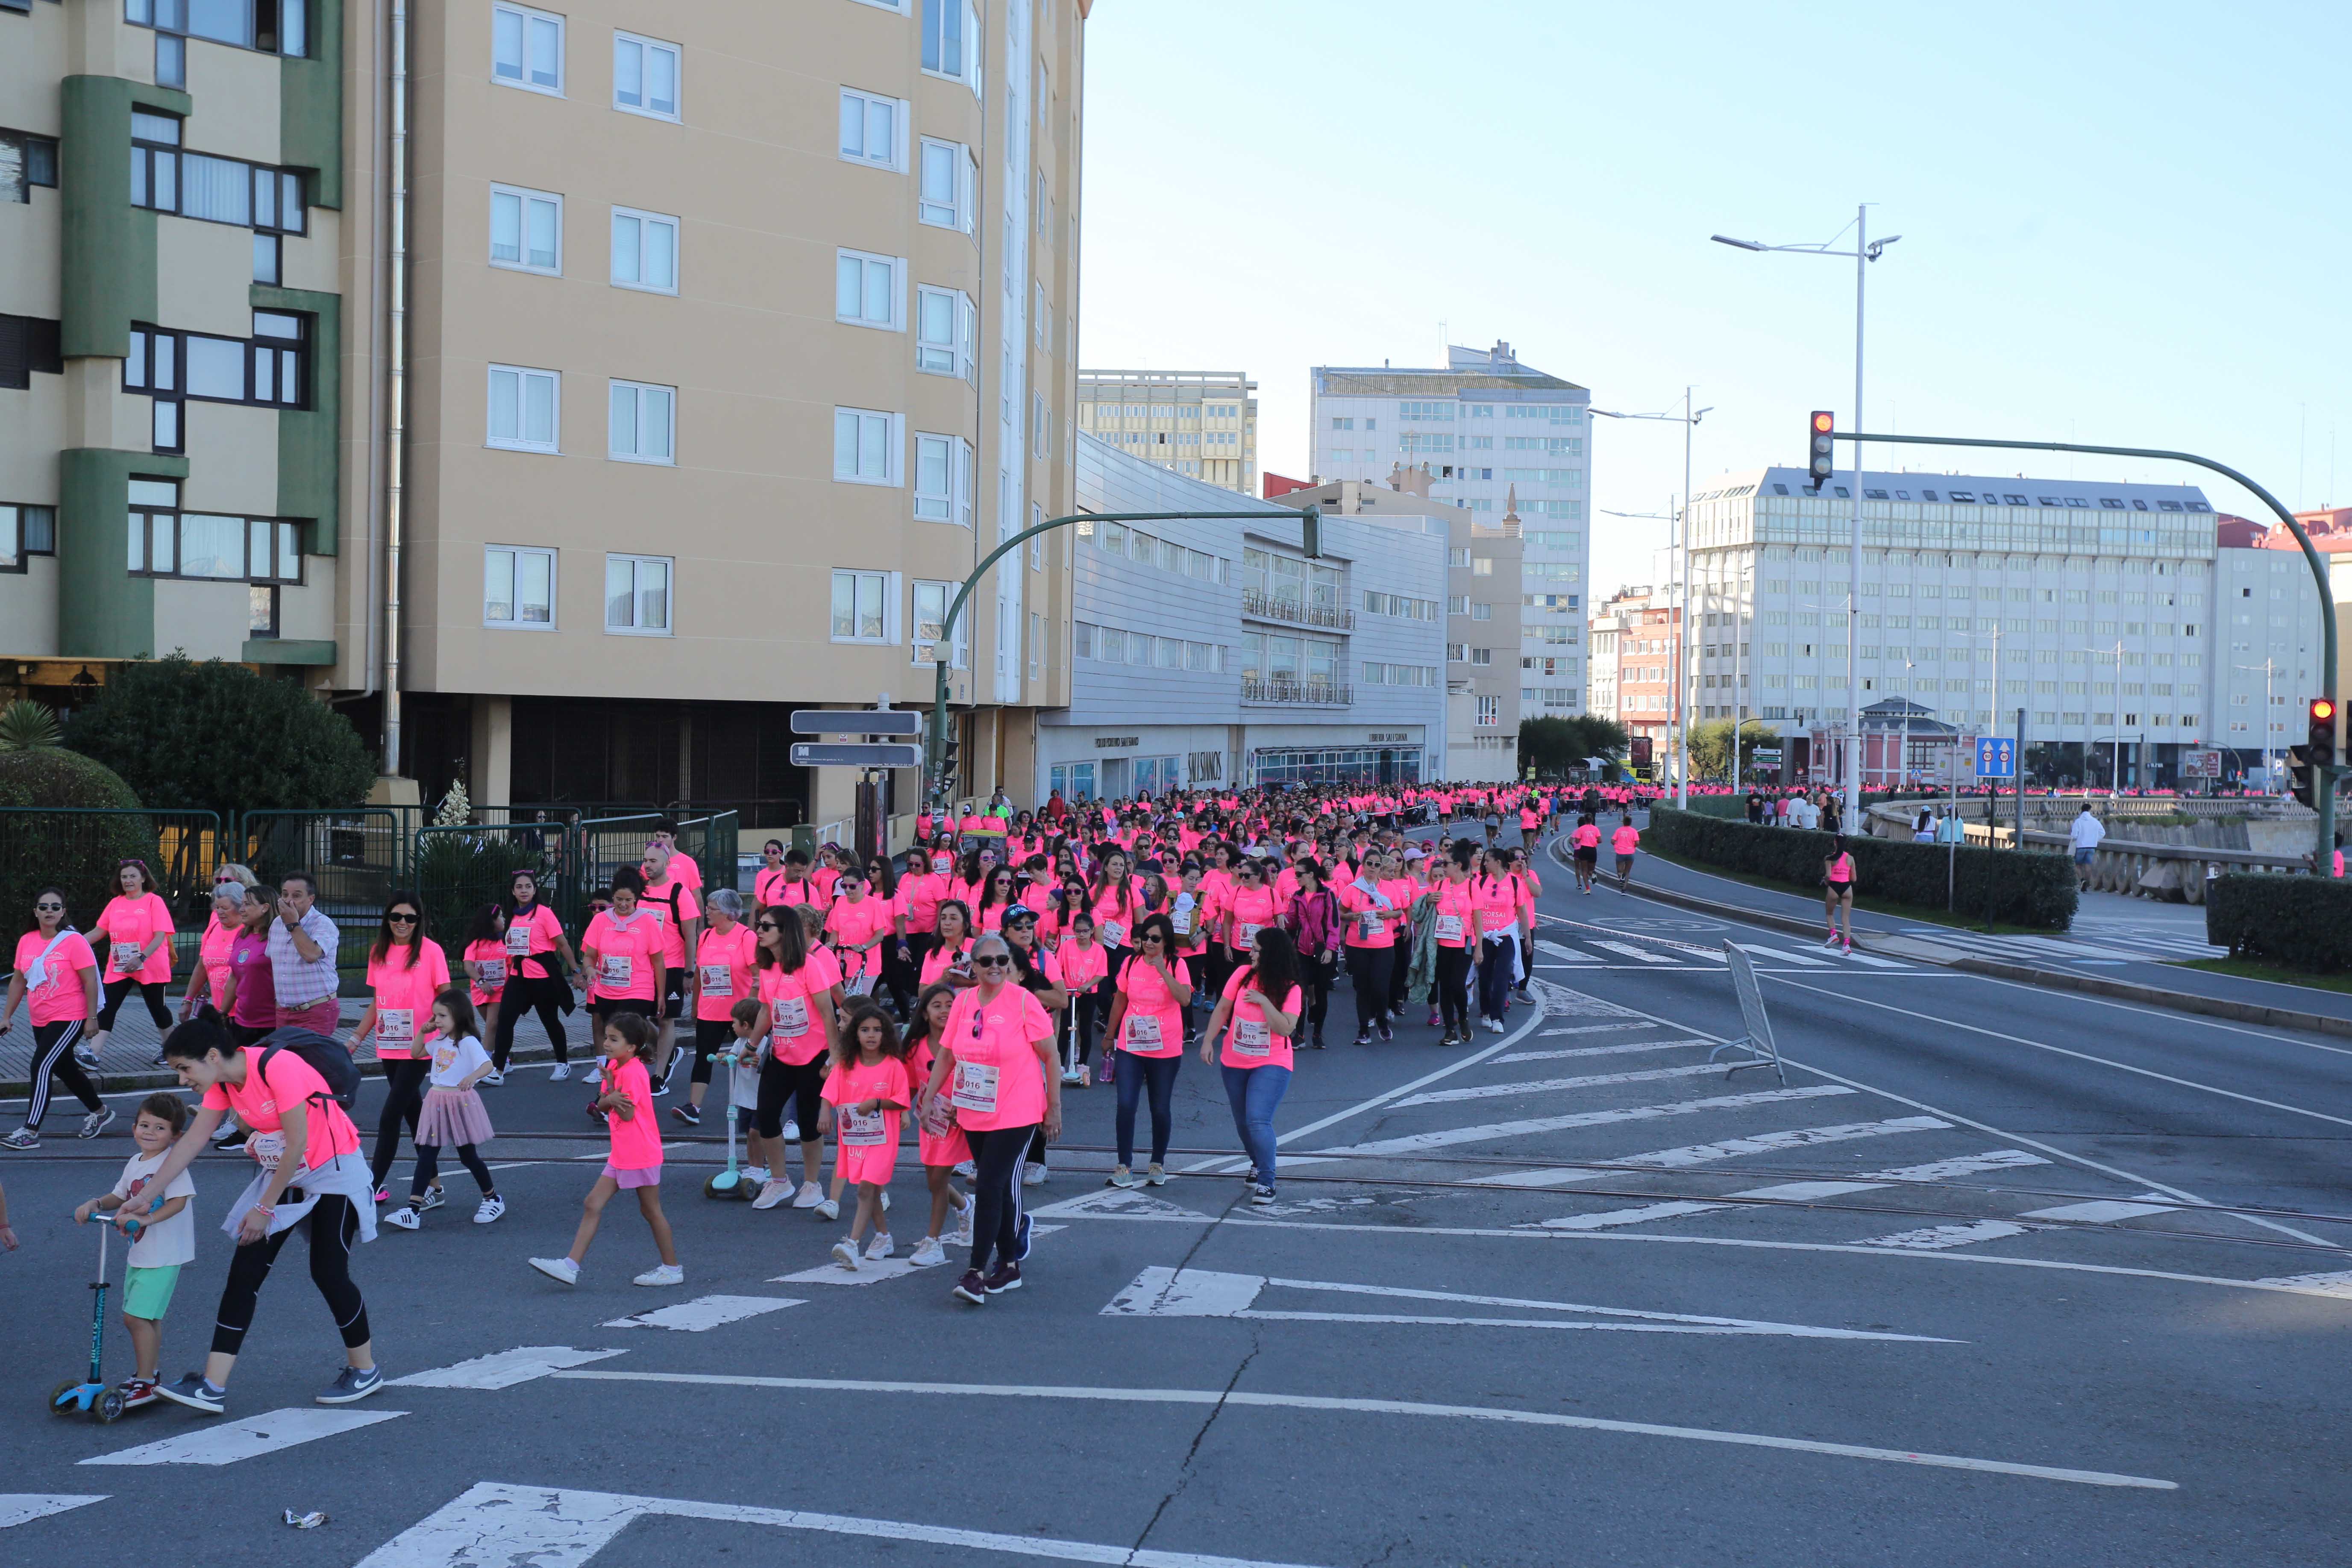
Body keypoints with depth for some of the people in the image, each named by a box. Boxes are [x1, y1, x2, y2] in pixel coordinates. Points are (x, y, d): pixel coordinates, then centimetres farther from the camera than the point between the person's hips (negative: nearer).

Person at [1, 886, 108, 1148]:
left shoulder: (74, 941, -14)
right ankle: (100, 1112, 38)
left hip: (69, 1019, -7)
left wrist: (91, 1019, -15)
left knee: (42, 1067, -16)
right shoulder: (26, 942, 3)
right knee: (65, 1069, 19)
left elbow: (90, 982, -14)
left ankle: (30, 1132, -14)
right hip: (40, 1021, 7)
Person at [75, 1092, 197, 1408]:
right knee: (143, 1317, 18)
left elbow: (179, 1201, -24)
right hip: (139, 1253, 9)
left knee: (137, 1316, -11)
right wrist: (96, 1204, 2)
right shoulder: (135, 1163, 12)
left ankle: (146, 1384, -2)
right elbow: (119, 1196, 21)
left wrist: (146, 1218, -35)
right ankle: (149, 1373, 34)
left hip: (164, 1255, -9)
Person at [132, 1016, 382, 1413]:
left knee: (328, 1273, -5)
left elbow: (296, 1144, -25)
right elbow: (191, 1142, 4)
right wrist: (146, 1198, 1)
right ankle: (212, 1388, -1)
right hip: (282, 1175, 8)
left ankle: (365, 1370, 15)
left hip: (333, 1172, -8)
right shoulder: (222, 1083, -3)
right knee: (245, 1271, -1)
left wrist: (265, 1208, -18)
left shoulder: (278, 1066, -27)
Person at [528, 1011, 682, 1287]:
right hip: (621, 1155, 9)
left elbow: (627, 1114, -21)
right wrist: (610, 1099, -17)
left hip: (641, 1154, -9)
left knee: (650, 1210, 3)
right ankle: (570, 1266, 4)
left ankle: (672, 1269, 15)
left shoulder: (634, 1072, -18)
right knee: (593, 1205, 4)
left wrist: (610, 1085, -17)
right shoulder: (615, 1066, 9)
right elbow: (602, 1104, 6)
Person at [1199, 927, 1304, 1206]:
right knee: (1242, 1122, 17)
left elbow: (1286, 1028, -21)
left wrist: (1264, 1001, -26)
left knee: (1258, 1121, -20)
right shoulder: (1243, 974, -5)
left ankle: (1267, 1183, -9)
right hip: (1234, 1062, 5)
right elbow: (1222, 1008, 1)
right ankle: (1258, 1164, 44)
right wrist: (1209, 1041, -6)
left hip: (1271, 1065, -4)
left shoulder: (1290, 989, -13)